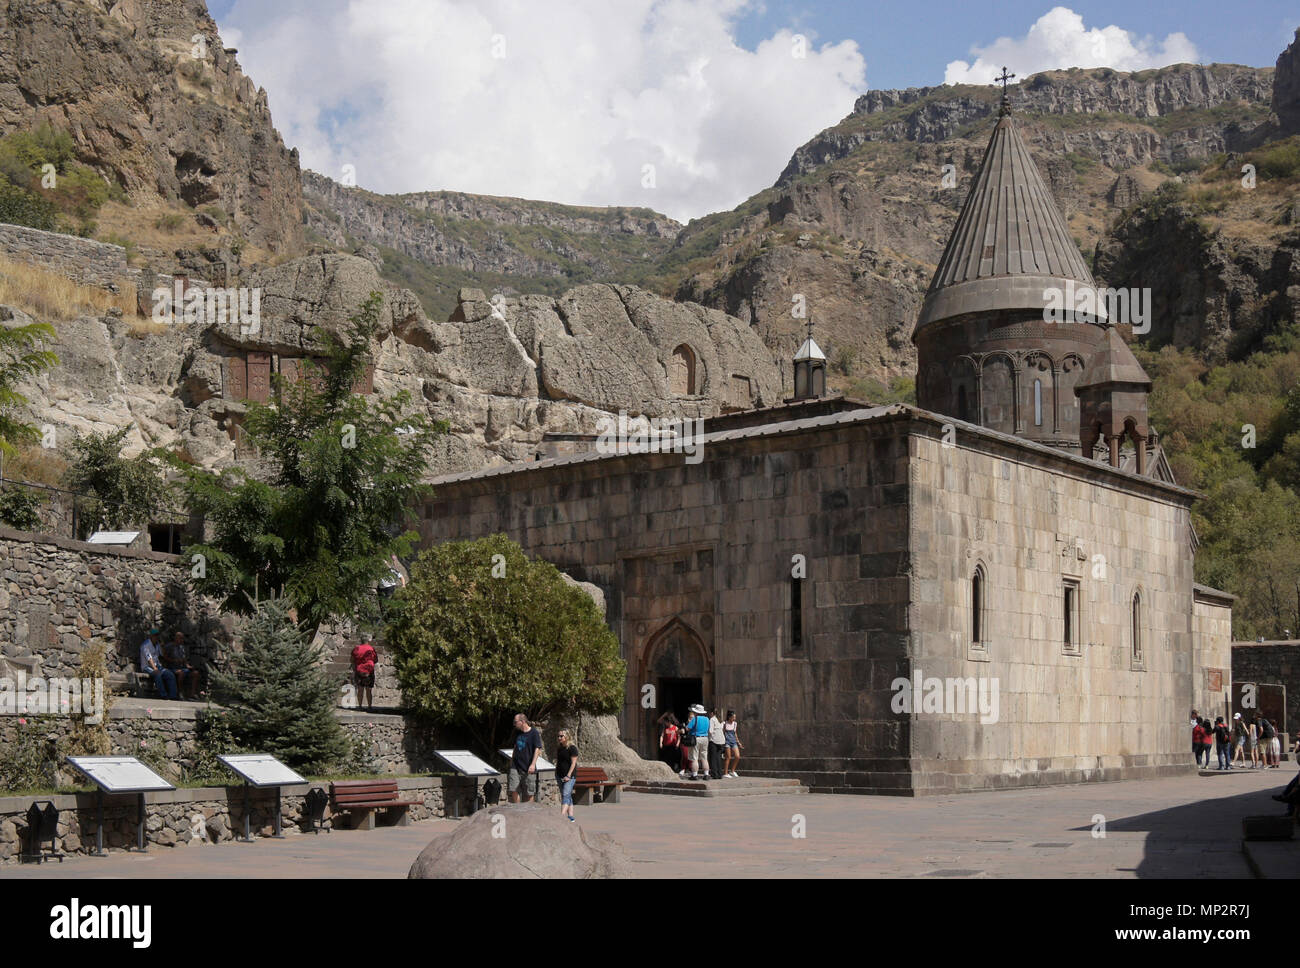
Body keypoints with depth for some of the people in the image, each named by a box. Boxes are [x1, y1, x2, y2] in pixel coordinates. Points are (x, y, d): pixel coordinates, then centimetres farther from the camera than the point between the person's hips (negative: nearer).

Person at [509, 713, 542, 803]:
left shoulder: (534, 733, -8)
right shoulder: (517, 732, 11)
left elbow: (537, 749, -12)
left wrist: (533, 764, -21)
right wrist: (512, 759, 22)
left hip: (528, 768, -5)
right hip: (516, 766, 5)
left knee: (528, 792, 2)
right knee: (514, 790, -1)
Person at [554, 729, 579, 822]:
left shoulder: (572, 748, -9)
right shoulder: (559, 748, 12)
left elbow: (573, 763, -12)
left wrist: (568, 775, -17)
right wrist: (556, 774, 14)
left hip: (570, 776, -7)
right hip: (560, 776, 7)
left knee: (566, 795, -16)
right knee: (568, 796, 9)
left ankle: (562, 815, -26)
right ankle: (571, 817, 11)